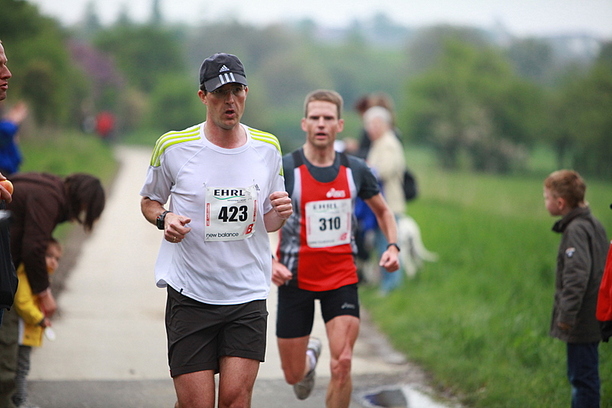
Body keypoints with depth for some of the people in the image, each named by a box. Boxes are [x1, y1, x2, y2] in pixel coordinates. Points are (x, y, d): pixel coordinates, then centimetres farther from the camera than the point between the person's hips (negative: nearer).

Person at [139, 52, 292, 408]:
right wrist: (164, 218, -9)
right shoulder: (173, 146, -2)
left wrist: (280, 214, -7)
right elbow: (149, 201, 13)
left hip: (249, 296, 2)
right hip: (191, 295, -2)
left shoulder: (267, 148, 6)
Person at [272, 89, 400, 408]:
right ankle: (310, 354, 45)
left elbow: (382, 210, 17)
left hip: (341, 277, 1)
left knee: (342, 365, -15)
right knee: (294, 376, 8)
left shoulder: (355, 170, -1)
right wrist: (268, 262, -20)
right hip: (296, 278, -1)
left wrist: (392, 246, -1)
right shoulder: (284, 170, -10)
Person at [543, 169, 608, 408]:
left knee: (582, 378, -5)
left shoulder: (576, 230, -17)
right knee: (581, 377, 17)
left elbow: (577, 275, -26)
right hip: (593, 319, 10)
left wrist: (566, 314, -25)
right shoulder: (594, 225, 12)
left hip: (581, 323, -10)